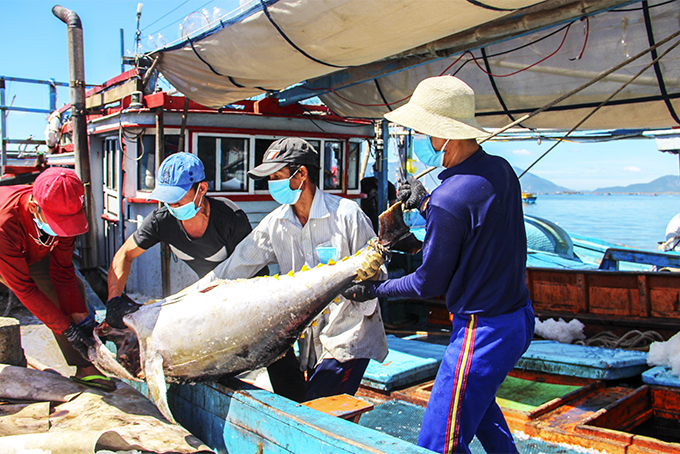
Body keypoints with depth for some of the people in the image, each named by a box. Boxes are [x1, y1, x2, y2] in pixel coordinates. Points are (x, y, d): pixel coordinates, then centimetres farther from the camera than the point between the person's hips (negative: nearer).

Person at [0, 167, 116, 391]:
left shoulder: (64, 212, -28)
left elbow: (62, 271, -16)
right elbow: (24, 288, -35)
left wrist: (81, 317, -20)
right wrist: (67, 329, -33)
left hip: (31, 254, 5)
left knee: (73, 287, -8)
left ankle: (84, 369, -3)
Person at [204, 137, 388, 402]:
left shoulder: (346, 214, -12)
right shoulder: (275, 224, 3)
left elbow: (374, 268, -4)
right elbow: (235, 267, 3)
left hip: (349, 334, -5)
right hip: (311, 338, 5)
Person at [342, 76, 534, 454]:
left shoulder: (449, 199, -26)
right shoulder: (501, 170, 1)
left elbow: (430, 283, -14)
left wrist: (376, 289, 0)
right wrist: (425, 203, 9)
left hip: (483, 333, -10)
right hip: (520, 317, 10)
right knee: (477, 399, 34)